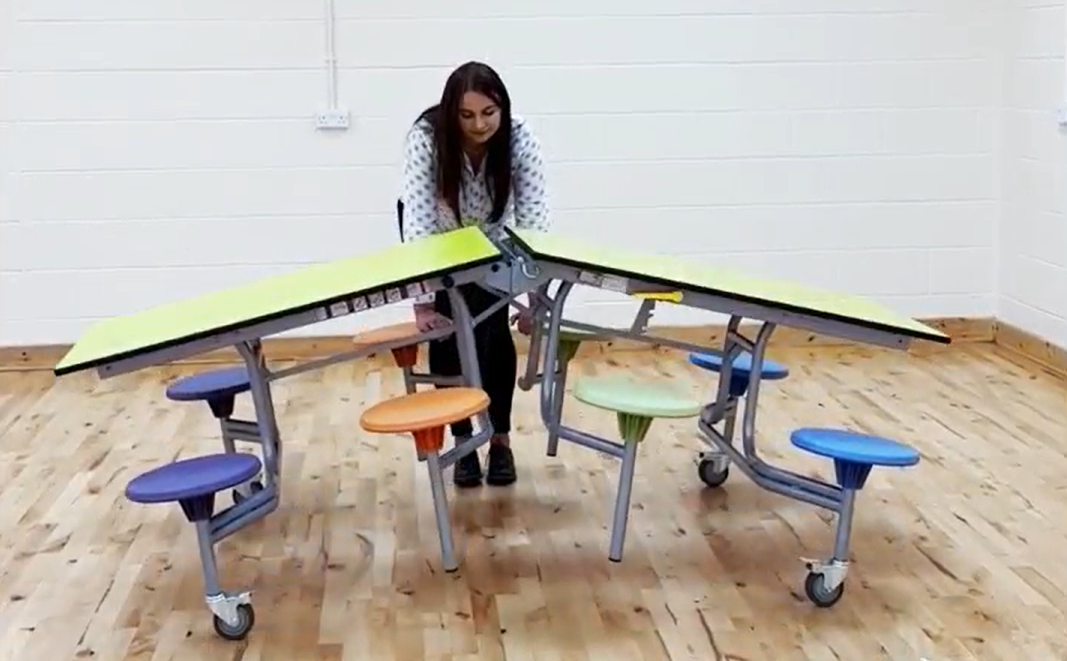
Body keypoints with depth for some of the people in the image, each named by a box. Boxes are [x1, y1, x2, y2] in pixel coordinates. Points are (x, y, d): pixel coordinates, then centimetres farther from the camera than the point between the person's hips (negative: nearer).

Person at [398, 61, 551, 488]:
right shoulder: (426, 137, -37)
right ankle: (463, 441, 6)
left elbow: (534, 218, -31)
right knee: (447, 331, -9)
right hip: (436, 236, -1)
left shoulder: (520, 139, -32)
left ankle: (501, 440, 8)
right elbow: (418, 220, -40)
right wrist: (423, 301, -46)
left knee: (493, 332, -8)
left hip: (490, 237, 1)